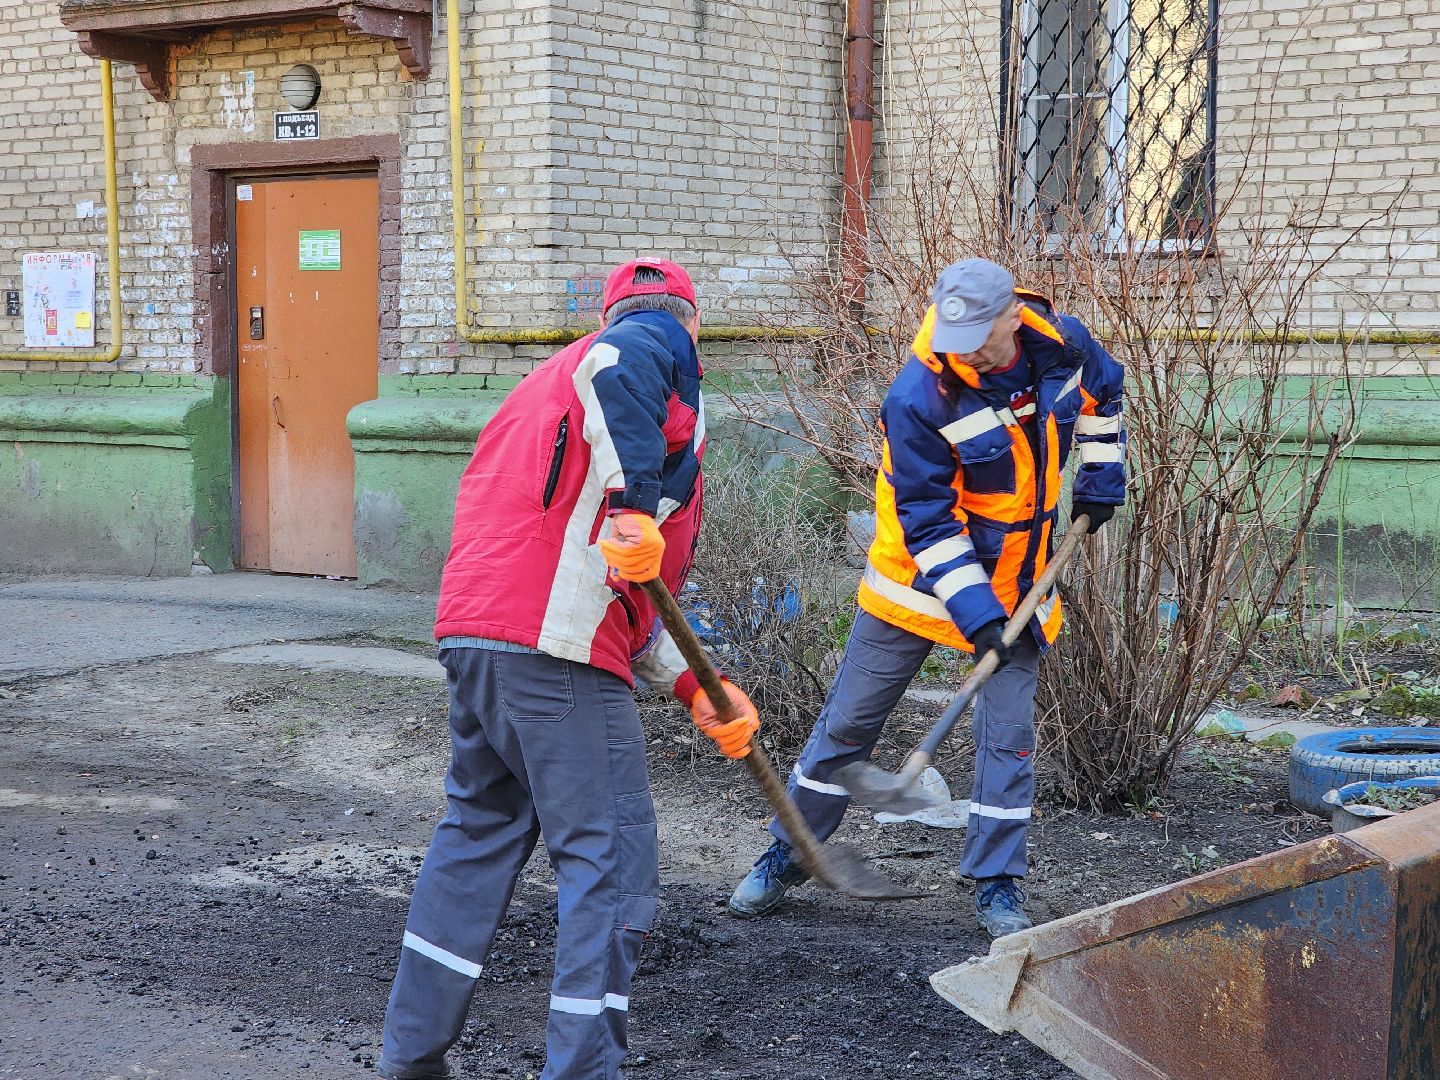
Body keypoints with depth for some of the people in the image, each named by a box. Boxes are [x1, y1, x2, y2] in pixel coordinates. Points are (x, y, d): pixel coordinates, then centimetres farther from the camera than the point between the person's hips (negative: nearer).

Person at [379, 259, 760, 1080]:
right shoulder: (663, 345, 5)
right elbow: (618, 367, -25)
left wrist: (691, 687, 24)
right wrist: (633, 506, -29)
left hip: (472, 633, 9)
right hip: (555, 650, -9)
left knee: (481, 831, 21)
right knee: (614, 861, -2)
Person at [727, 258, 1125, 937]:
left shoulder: (1063, 346, -12)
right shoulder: (918, 397, -27)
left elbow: (1101, 394, 14)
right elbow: (926, 521, -23)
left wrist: (1099, 482, 10)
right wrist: (974, 611, -29)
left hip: (1016, 580, 3)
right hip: (919, 576, -3)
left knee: (1009, 734, 0)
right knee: (848, 722, 6)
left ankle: (997, 886, 13)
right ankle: (787, 856, 21)